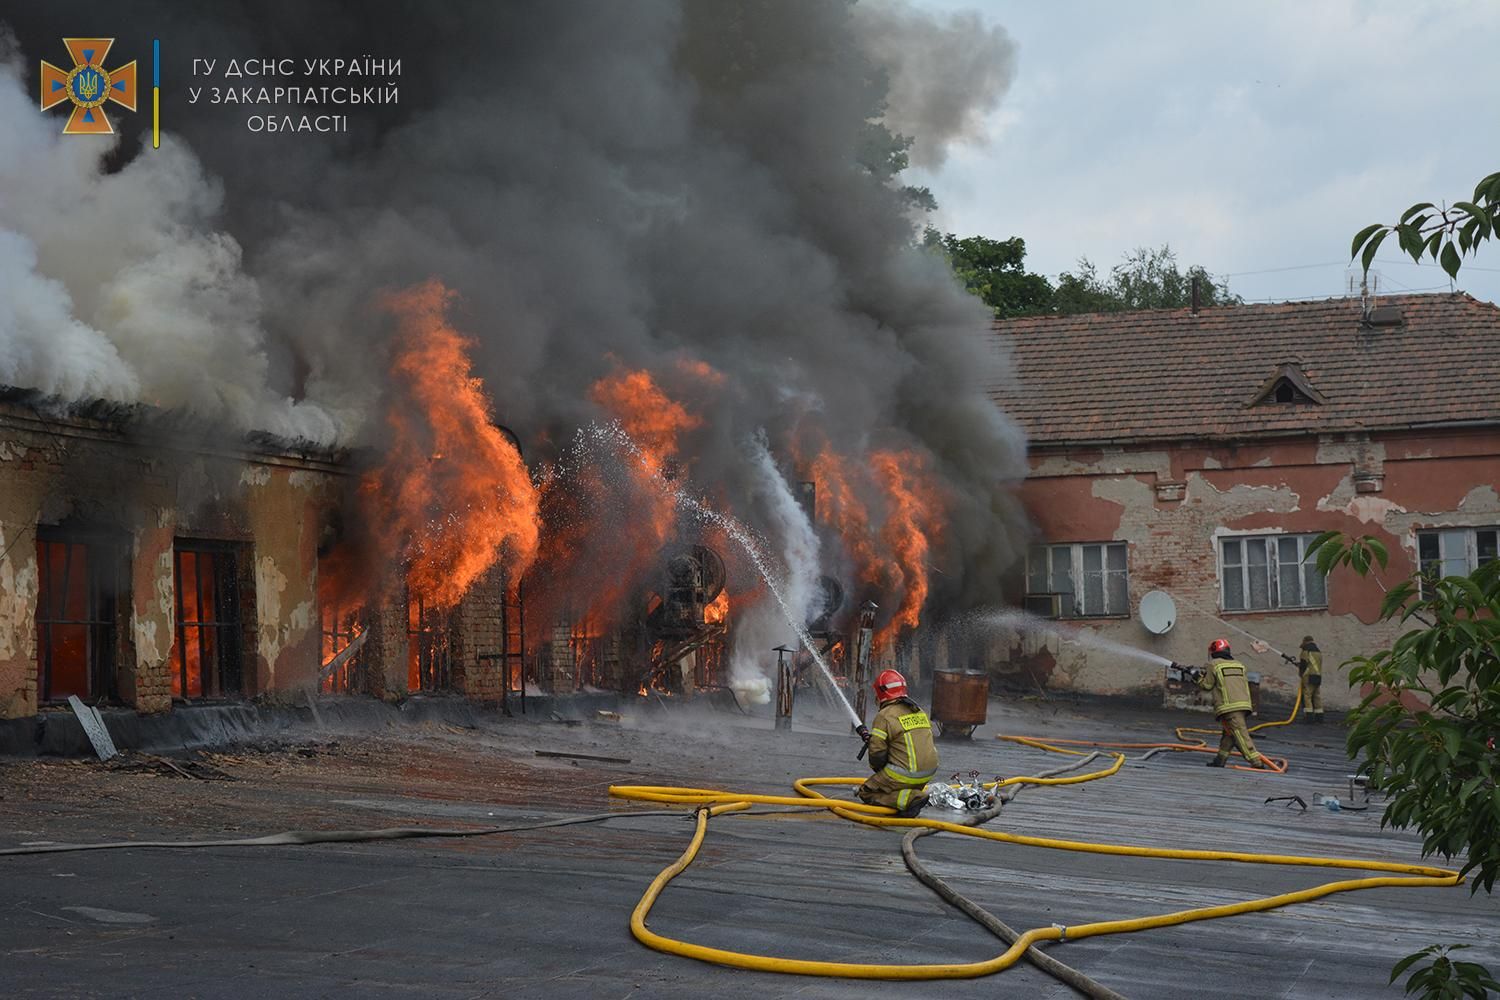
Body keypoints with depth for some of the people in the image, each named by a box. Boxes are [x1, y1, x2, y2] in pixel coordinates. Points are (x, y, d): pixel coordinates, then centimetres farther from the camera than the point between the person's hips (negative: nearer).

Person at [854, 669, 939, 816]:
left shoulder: (884, 716, -11)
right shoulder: (919, 711, 13)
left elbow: (877, 754, -12)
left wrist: (876, 769, 12)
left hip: (906, 775, -8)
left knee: (866, 793, 5)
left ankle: (910, 799, -14)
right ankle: (916, 792, 9)